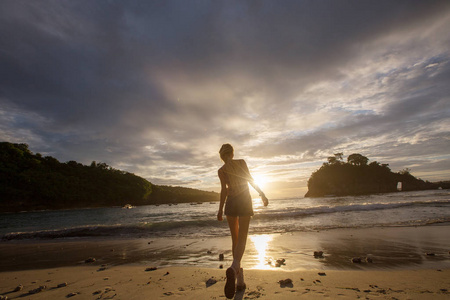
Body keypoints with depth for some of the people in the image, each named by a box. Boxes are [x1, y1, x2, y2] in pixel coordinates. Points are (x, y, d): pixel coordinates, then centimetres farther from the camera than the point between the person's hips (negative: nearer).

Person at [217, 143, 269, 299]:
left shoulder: (221, 170, 4)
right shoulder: (241, 162, 5)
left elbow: (224, 189, -7)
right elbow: (250, 179, -6)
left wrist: (220, 210, -4)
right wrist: (262, 194, -3)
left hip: (230, 203, 2)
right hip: (245, 202, -1)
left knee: (235, 239, 12)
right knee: (242, 239, -7)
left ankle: (239, 280, 14)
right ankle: (234, 268, -36)